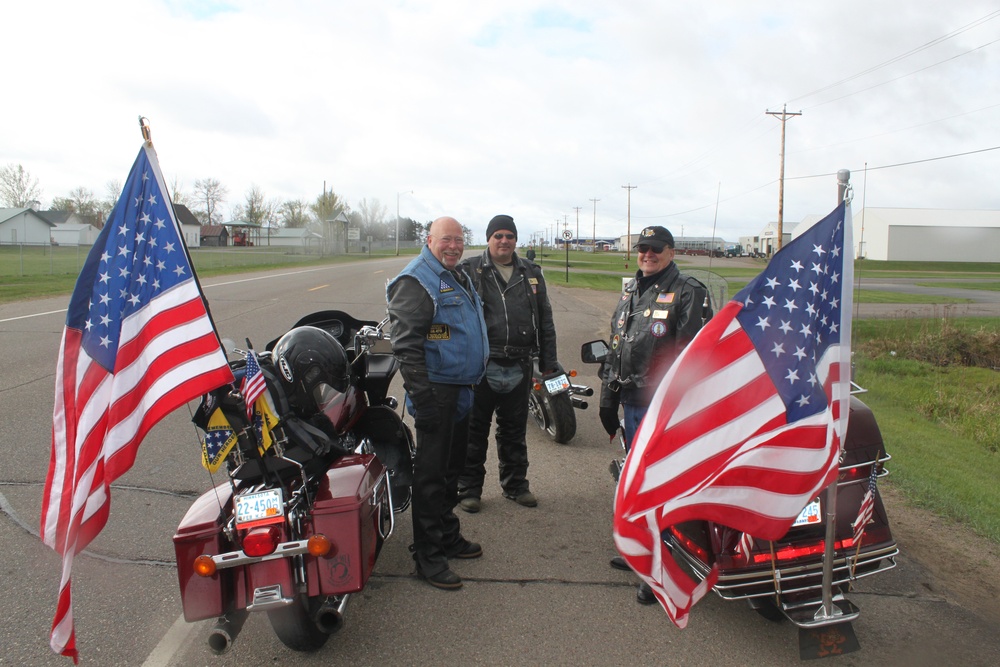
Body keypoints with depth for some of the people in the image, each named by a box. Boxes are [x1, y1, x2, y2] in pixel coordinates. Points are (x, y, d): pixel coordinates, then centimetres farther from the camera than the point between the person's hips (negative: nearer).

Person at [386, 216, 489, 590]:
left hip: (461, 390, 10)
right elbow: (406, 345, -20)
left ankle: (449, 537, 33)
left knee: (452, 467, 19)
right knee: (431, 472, -3)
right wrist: (422, 397, -25)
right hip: (437, 390, -10)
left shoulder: (459, 277, 17)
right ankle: (428, 556, 8)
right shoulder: (415, 280, -13)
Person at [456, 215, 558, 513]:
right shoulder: (469, 271, 0)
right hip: (481, 366, -3)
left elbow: (545, 320, 14)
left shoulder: (531, 273, 11)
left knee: (514, 431, 16)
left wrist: (548, 361, 11)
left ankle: (515, 485, 31)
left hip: (519, 366, 3)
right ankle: (469, 488, 21)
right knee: (475, 431, 7)